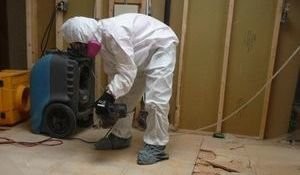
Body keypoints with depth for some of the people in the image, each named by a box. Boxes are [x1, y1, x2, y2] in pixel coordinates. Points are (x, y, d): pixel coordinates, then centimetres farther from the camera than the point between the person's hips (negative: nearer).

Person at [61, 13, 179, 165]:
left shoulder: (113, 32, -33)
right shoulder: (102, 39, -4)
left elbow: (127, 71, -32)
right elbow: (113, 70, 1)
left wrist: (110, 94, -30)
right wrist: (109, 96, -6)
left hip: (161, 46, -9)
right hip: (142, 54, 10)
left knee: (155, 99, -16)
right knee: (125, 97, 9)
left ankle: (156, 146, -3)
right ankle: (121, 136, 22)